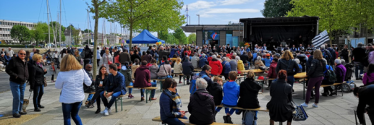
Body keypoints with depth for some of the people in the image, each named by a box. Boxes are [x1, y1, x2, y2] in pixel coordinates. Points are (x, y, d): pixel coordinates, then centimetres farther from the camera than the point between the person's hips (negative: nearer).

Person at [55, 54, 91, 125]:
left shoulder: (62, 74, -16)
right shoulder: (81, 71, -7)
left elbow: (57, 86, -2)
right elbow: (89, 83, -2)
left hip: (67, 99, -4)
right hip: (79, 98, 4)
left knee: (67, 117, 14)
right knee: (75, 115, 24)